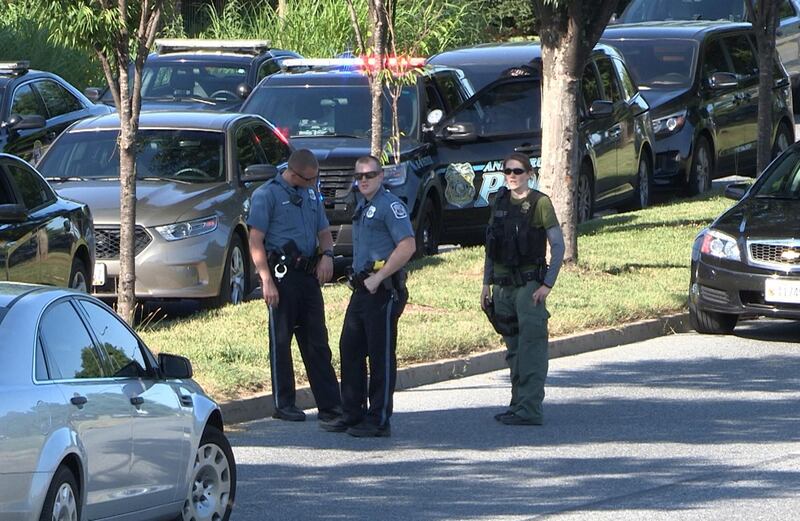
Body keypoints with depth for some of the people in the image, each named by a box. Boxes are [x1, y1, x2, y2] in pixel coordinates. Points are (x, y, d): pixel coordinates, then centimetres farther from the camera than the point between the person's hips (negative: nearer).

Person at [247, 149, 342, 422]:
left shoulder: (311, 194, 16)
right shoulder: (266, 194, -5)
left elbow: (324, 232, 23)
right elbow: (256, 241, -10)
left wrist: (327, 254, 1)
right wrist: (267, 280, -18)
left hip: (309, 275, 6)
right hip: (282, 274, -6)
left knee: (317, 341, 6)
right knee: (281, 340, 0)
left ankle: (330, 403, 6)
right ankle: (283, 404, 6)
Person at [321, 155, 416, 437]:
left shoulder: (390, 206, -11)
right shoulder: (362, 207, 18)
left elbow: (408, 246, -21)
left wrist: (377, 278, -21)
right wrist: (359, 280, 16)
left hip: (383, 291, -10)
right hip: (362, 289, 10)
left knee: (381, 356, -4)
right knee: (350, 350, 11)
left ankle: (379, 420, 0)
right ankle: (353, 414, 19)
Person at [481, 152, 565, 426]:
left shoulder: (539, 203, -6)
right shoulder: (500, 202, 11)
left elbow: (558, 246, -7)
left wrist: (547, 284, -14)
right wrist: (486, 284, 14)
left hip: (529, 283, -6)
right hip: (503, 285, 7)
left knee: (531, 348, -10)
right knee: (513, 349, 11)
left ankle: (530, 410, -14)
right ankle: (518, 405, 18)